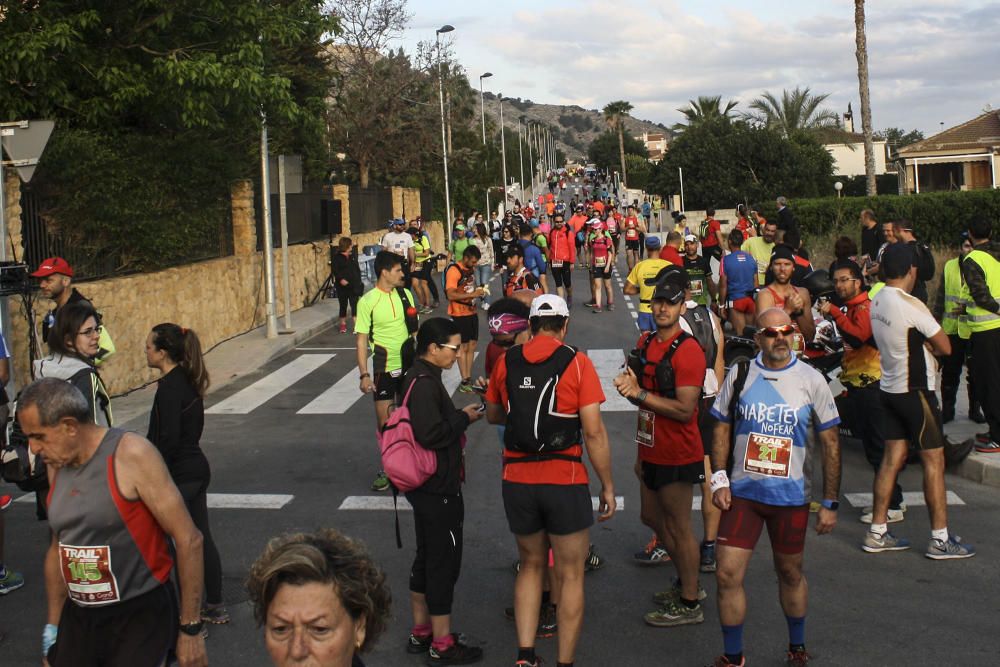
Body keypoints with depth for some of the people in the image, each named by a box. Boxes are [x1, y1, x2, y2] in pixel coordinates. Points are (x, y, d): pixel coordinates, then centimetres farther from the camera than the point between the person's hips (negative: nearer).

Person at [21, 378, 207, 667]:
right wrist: (53, 624, 18)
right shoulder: (57, 465, 4)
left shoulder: (131, 455, -17)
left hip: (141, 614, -6)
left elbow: (188, 540, -17)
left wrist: (190, 628, -15)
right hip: (78, 617, 6)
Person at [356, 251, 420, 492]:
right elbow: (361, 340, -9)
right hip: (384, 369, -4)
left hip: (409, 365, 4)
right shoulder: (367, 302, -10)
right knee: (384, 421, 0)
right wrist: (363, 374, -15)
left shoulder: (405, 295, 3)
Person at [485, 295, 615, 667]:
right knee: (570, 576, 10)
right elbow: (594, 433, -11)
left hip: (517, 482, 4)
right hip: (565, 483, -3)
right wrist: (607, 486, -3)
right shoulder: (577, 364, -8)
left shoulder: (506, 362, 2)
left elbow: (493, 415, 17)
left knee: (531, 565, 21)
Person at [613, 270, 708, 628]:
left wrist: (639, 393, -27)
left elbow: (684, 410, -25)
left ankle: (689, 604, 16)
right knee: (652, 517, 21)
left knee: (678, 527, 2)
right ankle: (687, 581, 38)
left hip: (677, 456, -9)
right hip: (652, 451, 9)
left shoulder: (687, 350, -19)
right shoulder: (645, 342, 8)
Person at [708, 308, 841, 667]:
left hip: (791, 496, -1)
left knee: (790, 573, 14)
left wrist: (830, 503, -3)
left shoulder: (811, 380, -5)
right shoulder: (740, 374, -1)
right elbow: (722, 427, 8)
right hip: (743, 492, 1)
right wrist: (719, 478, -3)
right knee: (728, 574, -4)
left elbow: (830, 443, -1)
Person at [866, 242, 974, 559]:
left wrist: (924, 345, -1)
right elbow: (945, 347, -13)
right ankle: (940, 540, 5)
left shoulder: (877, 301, 6)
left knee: (892, 458, 11)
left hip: (890, 388, 8)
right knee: (933, 461, 0)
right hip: (915, 391, -8)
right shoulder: (910, 305, -20)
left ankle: (877, 533, 13)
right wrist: (931, 344, 6)